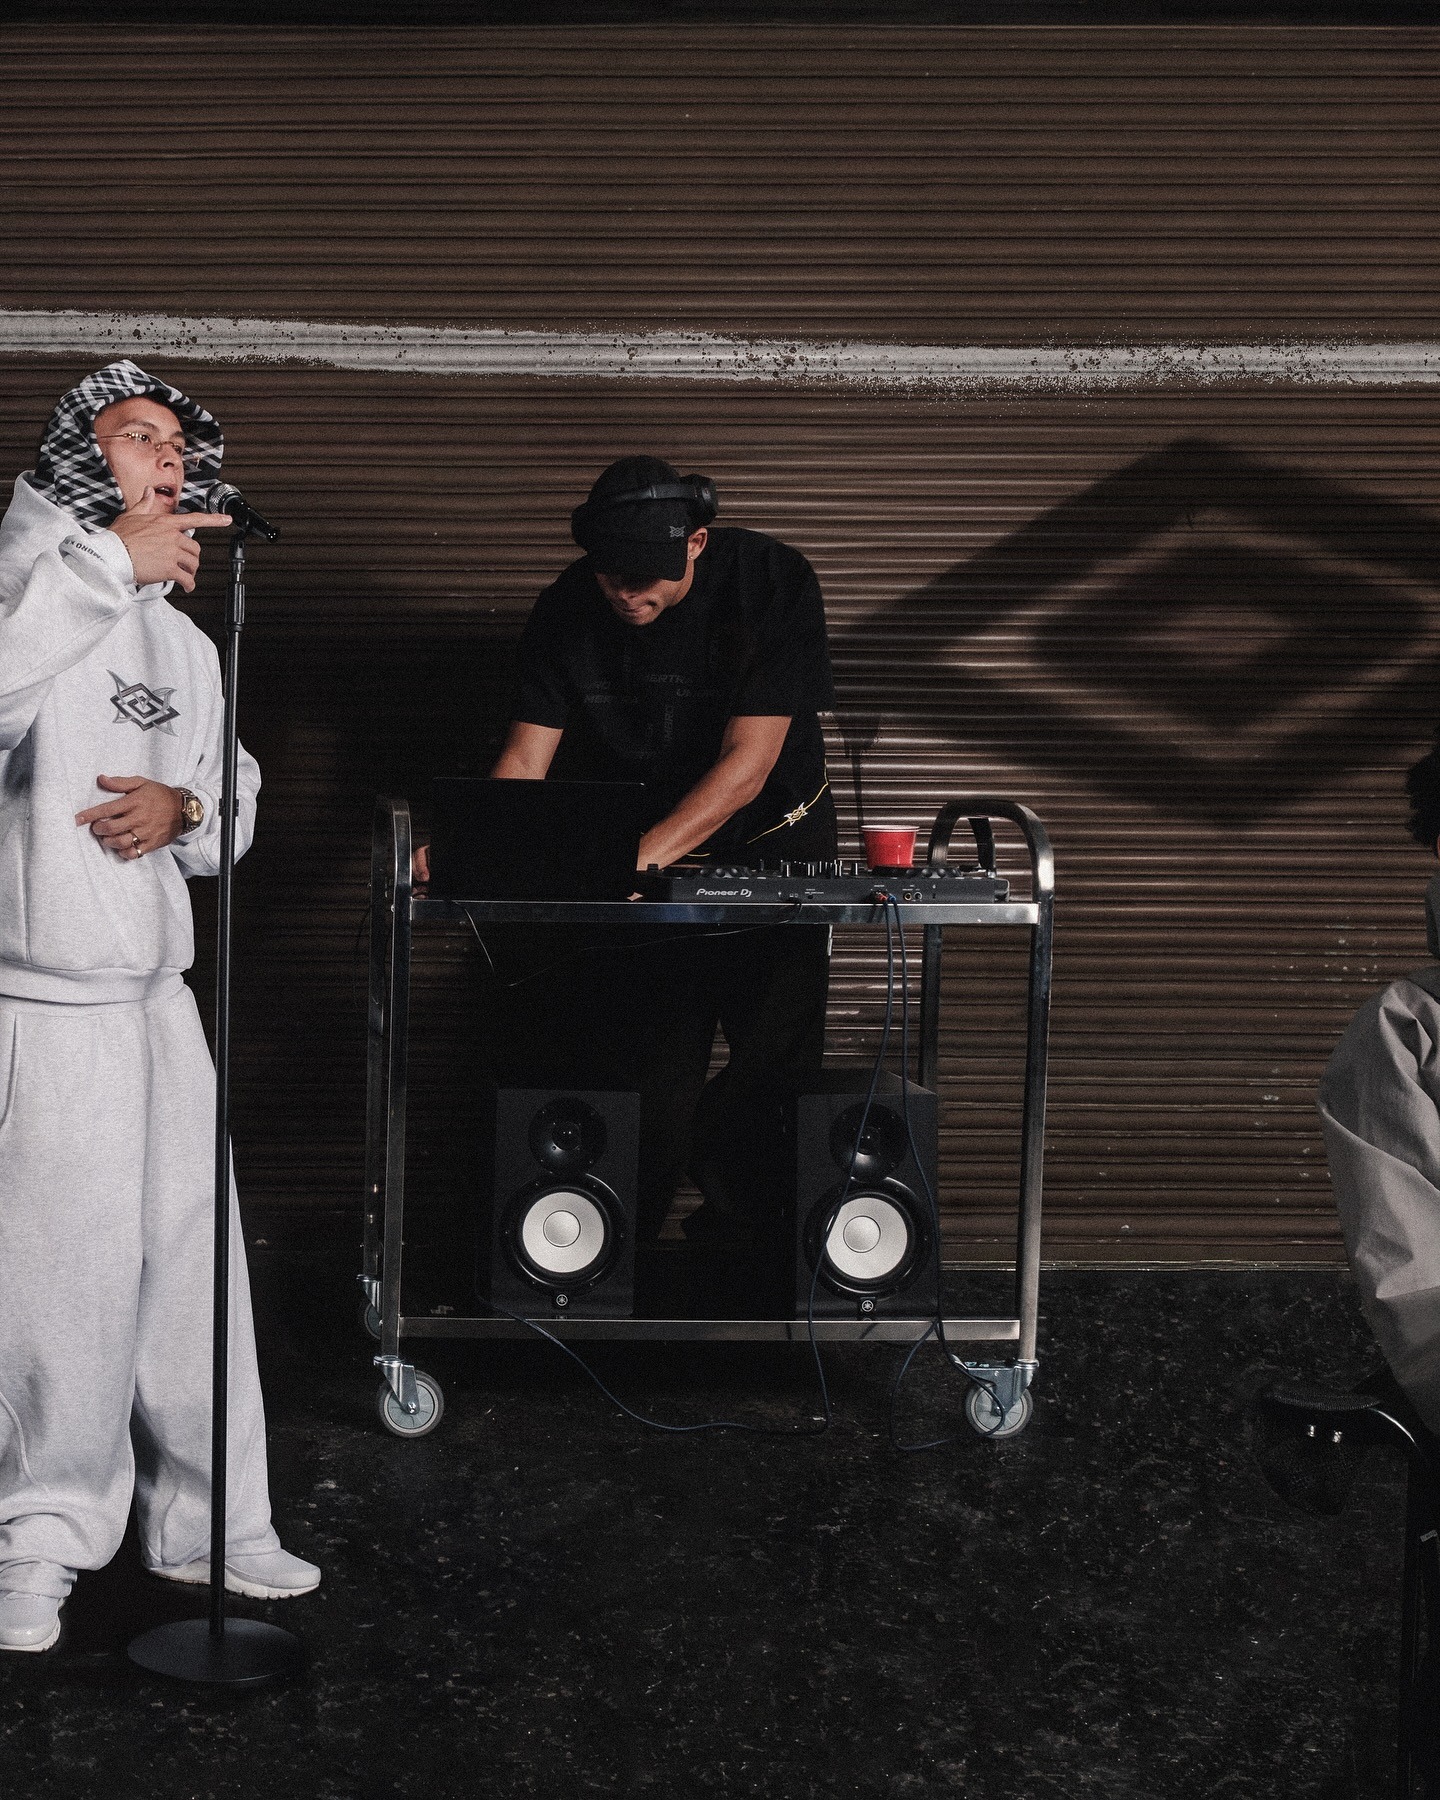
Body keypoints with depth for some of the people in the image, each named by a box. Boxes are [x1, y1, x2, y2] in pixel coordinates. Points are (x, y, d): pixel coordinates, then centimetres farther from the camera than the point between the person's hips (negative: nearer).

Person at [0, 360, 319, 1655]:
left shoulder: (187, 642, 19)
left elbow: (237, 806, 23)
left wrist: (185, 810, 0)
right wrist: (112, 562, -23)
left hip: (159, 994, 7)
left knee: (193, 1257, 10)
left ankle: (207, 1522, 21)